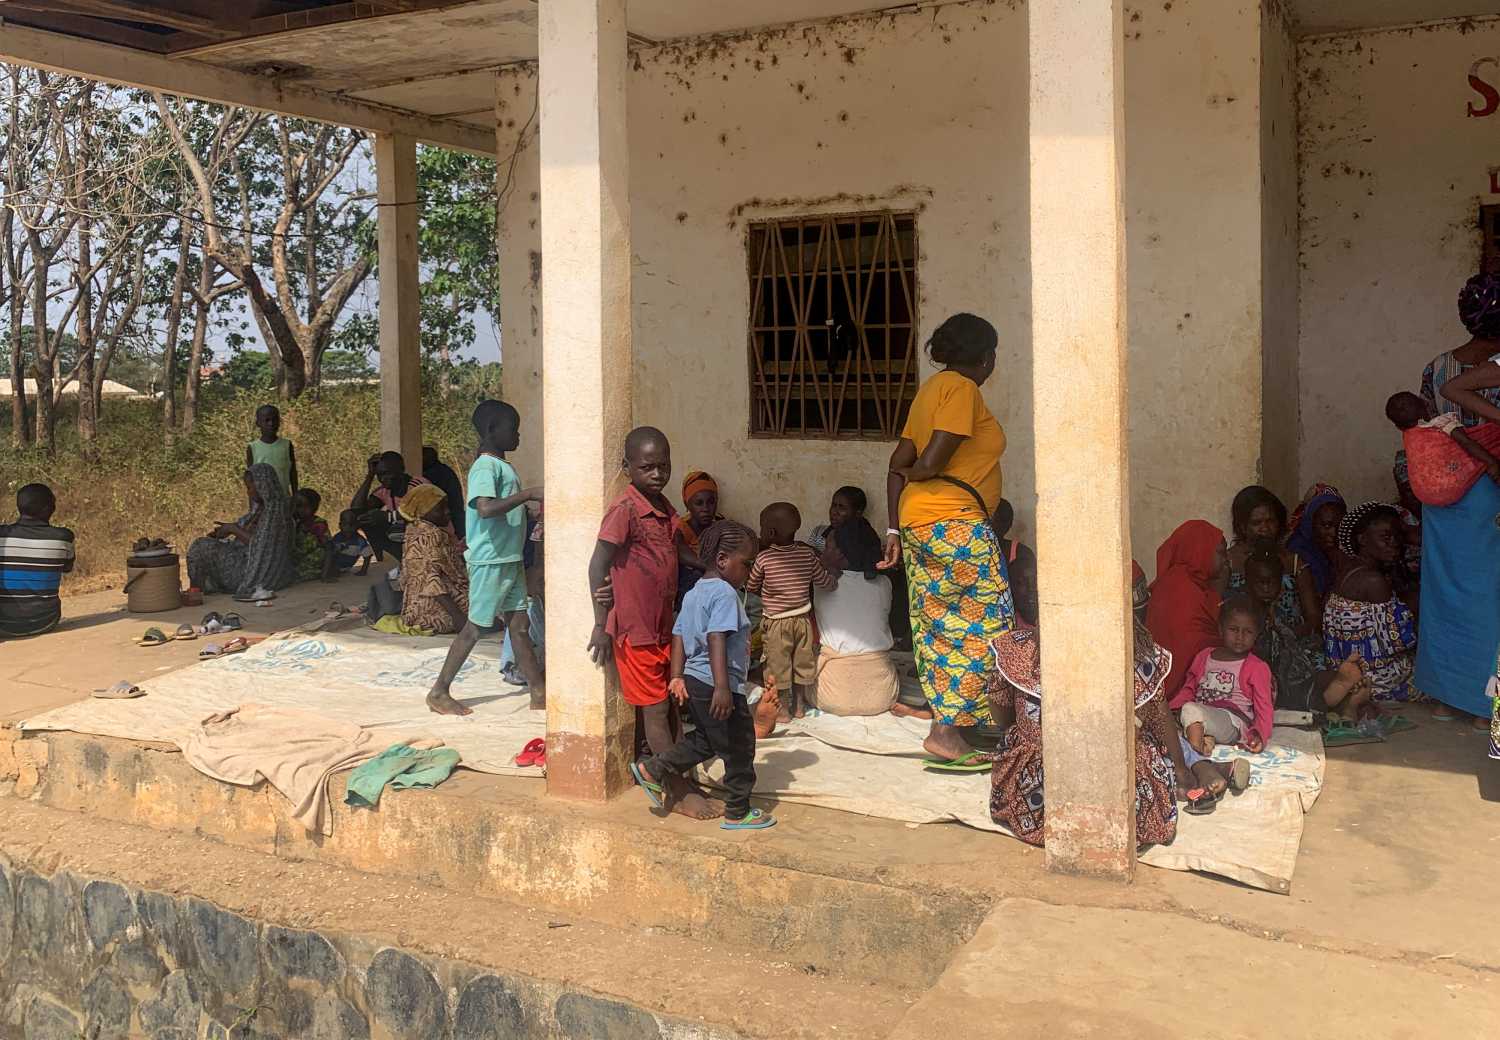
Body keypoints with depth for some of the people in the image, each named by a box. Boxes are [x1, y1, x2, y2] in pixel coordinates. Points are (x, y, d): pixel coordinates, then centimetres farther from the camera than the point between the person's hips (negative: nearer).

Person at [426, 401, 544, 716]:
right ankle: (439, 691, 10)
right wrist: (528, 494, -28)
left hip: (510, 558, 9)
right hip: (490, 561, -9)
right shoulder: (486, 467, -15)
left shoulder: (502, 466, 14)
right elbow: (485, 508, -31)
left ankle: (539, 693, 13)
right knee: (477, 627, -1)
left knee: (519, 624, 9)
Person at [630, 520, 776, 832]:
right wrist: (722, 687, -30)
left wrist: (677, 677, 15)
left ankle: (651, 770, 24)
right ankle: (737, 812, 17)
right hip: (718, 686, -9)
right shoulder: (725, 593, -17)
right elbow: (717, 640, -26)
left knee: (705, 740, 26)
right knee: (739, 750, 6)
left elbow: (679, 636, 13)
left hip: (694, 681, 9)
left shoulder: (693, 594, 12)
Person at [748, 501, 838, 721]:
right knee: (802, 662, 16)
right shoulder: (807, 553, -6)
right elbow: (824, 581, 3)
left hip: (776, 622, -3)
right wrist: (836, 576, 24)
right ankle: (800, 706, 25)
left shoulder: (764, 558, -14)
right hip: (802, 619, 4)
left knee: (778, 666, 8)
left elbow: (750, 587, -1)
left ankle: (783, 709, 13)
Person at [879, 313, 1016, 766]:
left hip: (917, 524, 10)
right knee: (986, 626, -4)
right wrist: (912, 475, 3)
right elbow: (930, 464, -20)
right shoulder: (962, 389, -11)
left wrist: (895, 530, 14)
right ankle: (948, 729, -4)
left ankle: (946, 721, 20)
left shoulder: (931, 388, 16)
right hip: (955, 524, -9)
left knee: (938, 627, 13)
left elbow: (898, 463, 14)